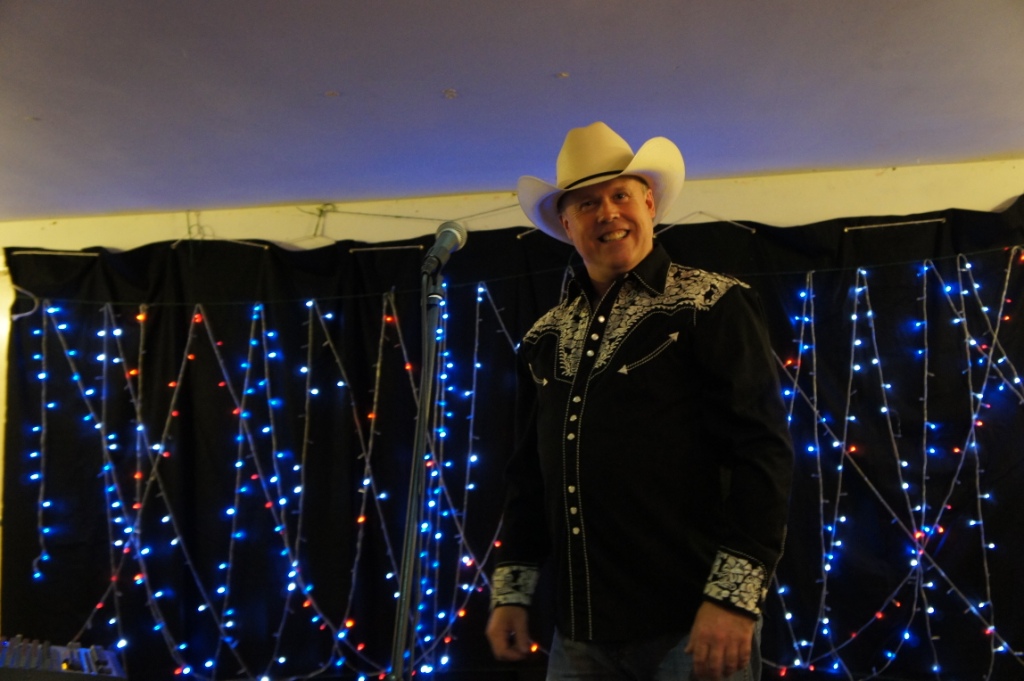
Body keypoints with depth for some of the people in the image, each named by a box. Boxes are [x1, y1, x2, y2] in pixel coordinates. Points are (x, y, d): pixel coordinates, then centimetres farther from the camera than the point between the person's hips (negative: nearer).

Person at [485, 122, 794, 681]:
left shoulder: (712, 307, -5)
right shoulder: (544, 339, 10)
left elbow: (762, 452, -12)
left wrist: (733, 596, -17)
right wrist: (511, 590, 12)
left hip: (691, 624, -4)